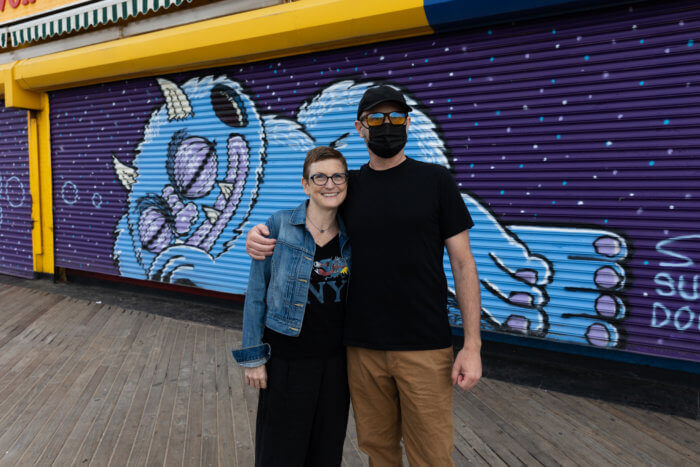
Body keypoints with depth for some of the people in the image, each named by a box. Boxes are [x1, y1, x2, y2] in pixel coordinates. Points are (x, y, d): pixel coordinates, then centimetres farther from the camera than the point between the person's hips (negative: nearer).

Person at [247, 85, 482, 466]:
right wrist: (260, 234, -6)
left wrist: (472, 345, -9)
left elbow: (462, 263, -3)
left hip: (425, 347, -2)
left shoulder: (436, 181, -2)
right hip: (362, 346, 3)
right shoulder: (349, 187, 6)